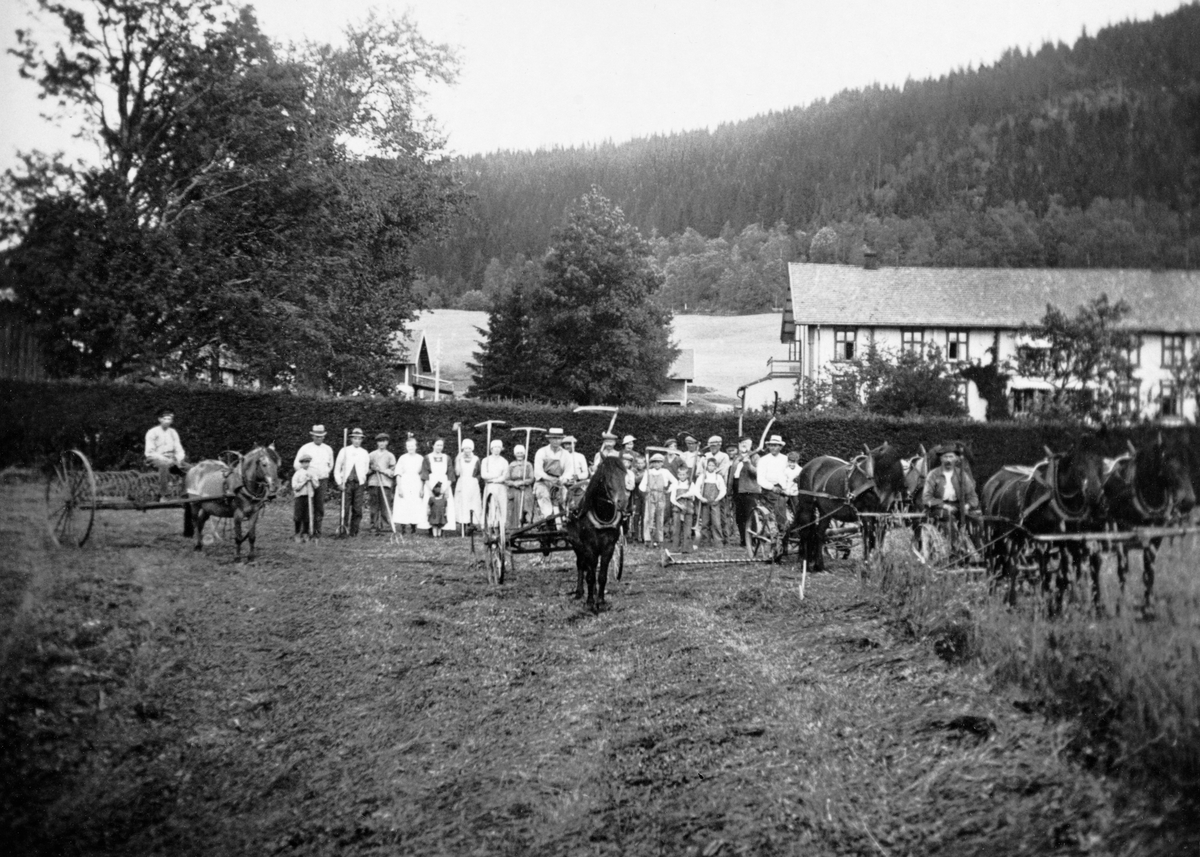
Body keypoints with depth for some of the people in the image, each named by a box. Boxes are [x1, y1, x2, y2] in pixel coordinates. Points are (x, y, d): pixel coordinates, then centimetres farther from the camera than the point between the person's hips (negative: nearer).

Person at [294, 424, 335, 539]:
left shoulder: (328, 449, 11)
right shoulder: (305, 448, 0)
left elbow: (330, 465, 24)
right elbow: (296, 465, 1)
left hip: (322, 481, 3)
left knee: (320, 507, 1)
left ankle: (317, 531, 6)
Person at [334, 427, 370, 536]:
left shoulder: (365, 453, 12)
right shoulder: (345, 451, 6)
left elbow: (367, 469, 16)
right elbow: (337, 468, 6)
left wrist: (364, 480, 5)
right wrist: (339, 482, -2)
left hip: (359, 483, 2)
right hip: (346, 483, -2)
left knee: (357, 509, -2)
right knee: (345, 507, -8)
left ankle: (354, 531, 4)